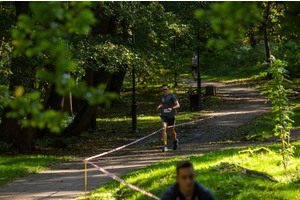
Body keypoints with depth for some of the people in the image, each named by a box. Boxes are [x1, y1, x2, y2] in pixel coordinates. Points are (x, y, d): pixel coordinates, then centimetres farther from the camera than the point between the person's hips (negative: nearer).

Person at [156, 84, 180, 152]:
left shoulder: (172, 96, -11)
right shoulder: (161, 96, 5)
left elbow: (178, 105, -16)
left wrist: (172, 108, -33)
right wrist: (159, 106, 4)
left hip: (171, 116, -2)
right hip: (164, 115, 2)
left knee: (172, 130, 12)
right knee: (163, 128, -21)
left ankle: (175, 141, 46)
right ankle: (165, 146, -22)